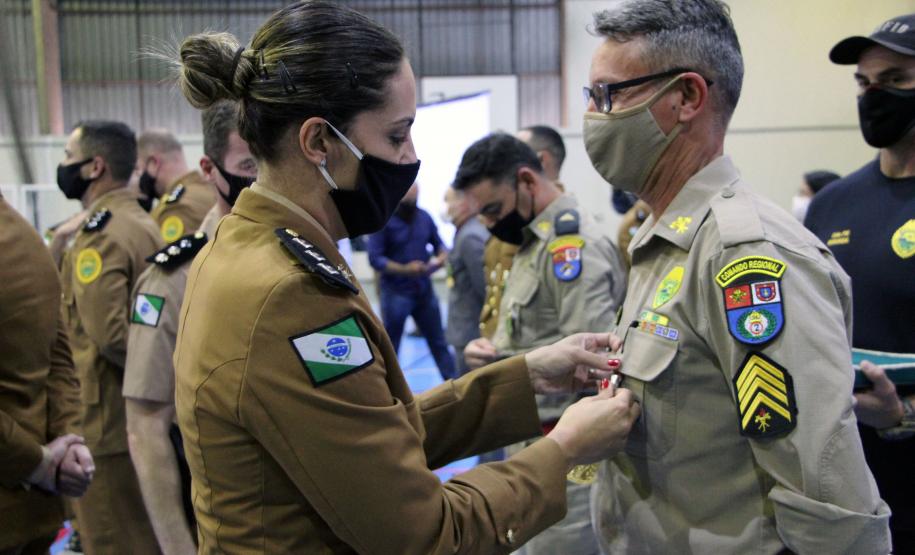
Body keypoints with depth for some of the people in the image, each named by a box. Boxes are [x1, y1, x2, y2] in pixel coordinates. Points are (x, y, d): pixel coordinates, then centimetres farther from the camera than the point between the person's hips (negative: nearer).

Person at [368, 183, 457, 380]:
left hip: (424, 290, 5)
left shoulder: (424, 217, 4)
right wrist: (404, 270, -25)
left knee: (439, 341, 14)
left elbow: (439, 244, 14)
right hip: (395, 292, -5)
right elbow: (375, 258, -15)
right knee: (390, 345, 6)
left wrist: (441, 257, -9)